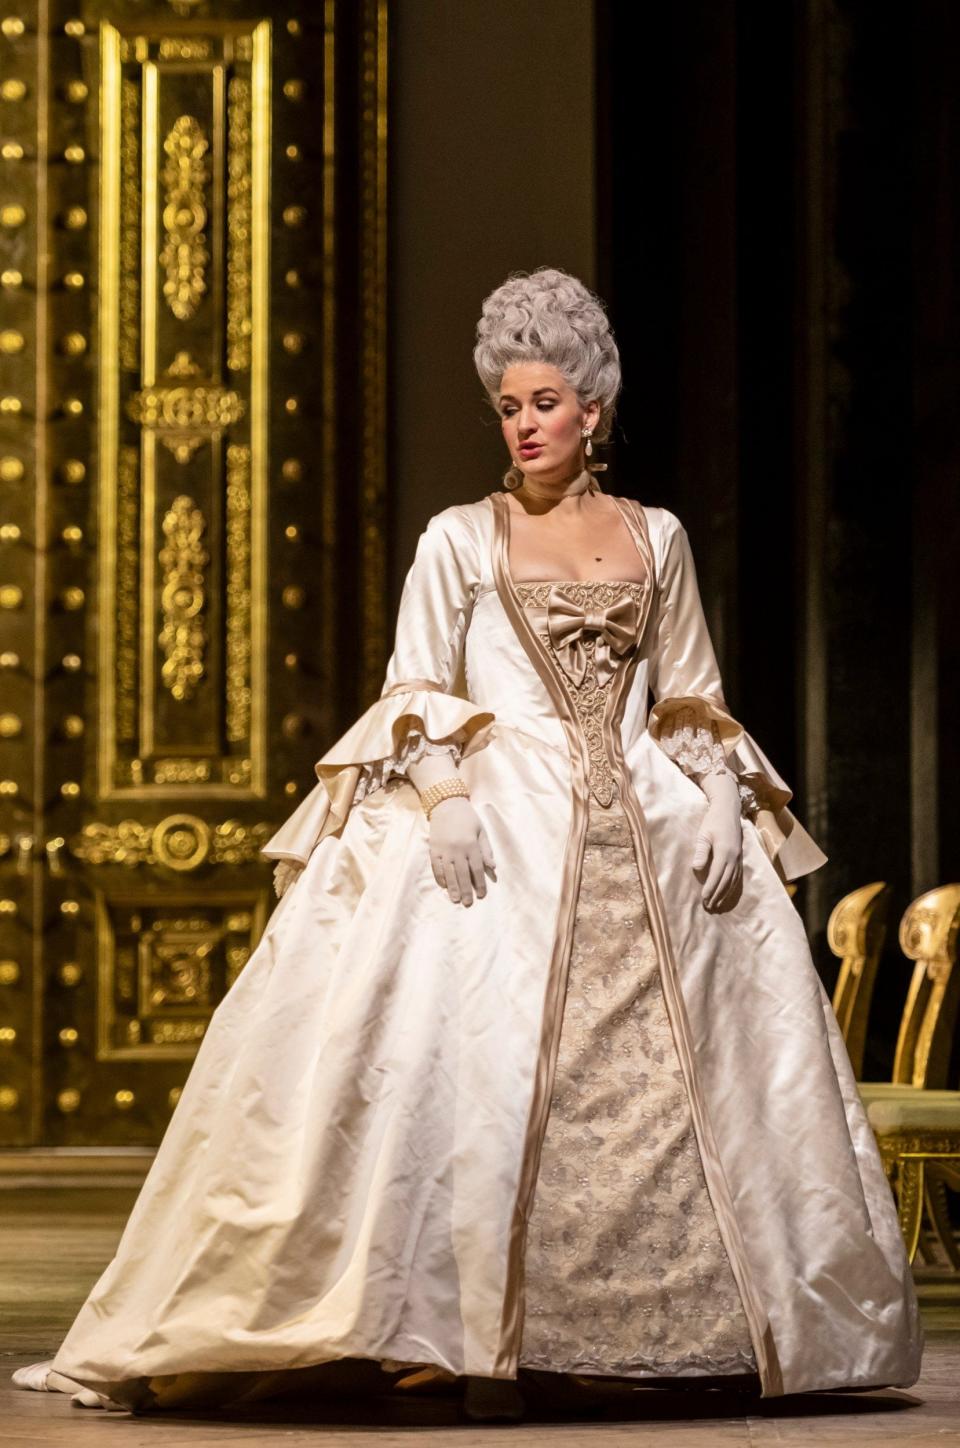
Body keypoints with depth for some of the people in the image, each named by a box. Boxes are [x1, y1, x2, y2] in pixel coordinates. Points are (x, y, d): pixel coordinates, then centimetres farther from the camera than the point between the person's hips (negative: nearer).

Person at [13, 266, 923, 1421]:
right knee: (479, 1062, -16)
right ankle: (480, 1342, -14)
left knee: (690, 1072, -2)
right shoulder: (459, 539, 7)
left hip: (646, 830, 3)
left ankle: (705, 1332, 7)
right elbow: (415, 697, 0)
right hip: (497, 830, -3)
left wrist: (720, 804, -1)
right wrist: (444, 798, -16)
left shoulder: (657, 539, 14)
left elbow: (693, 705, 16)